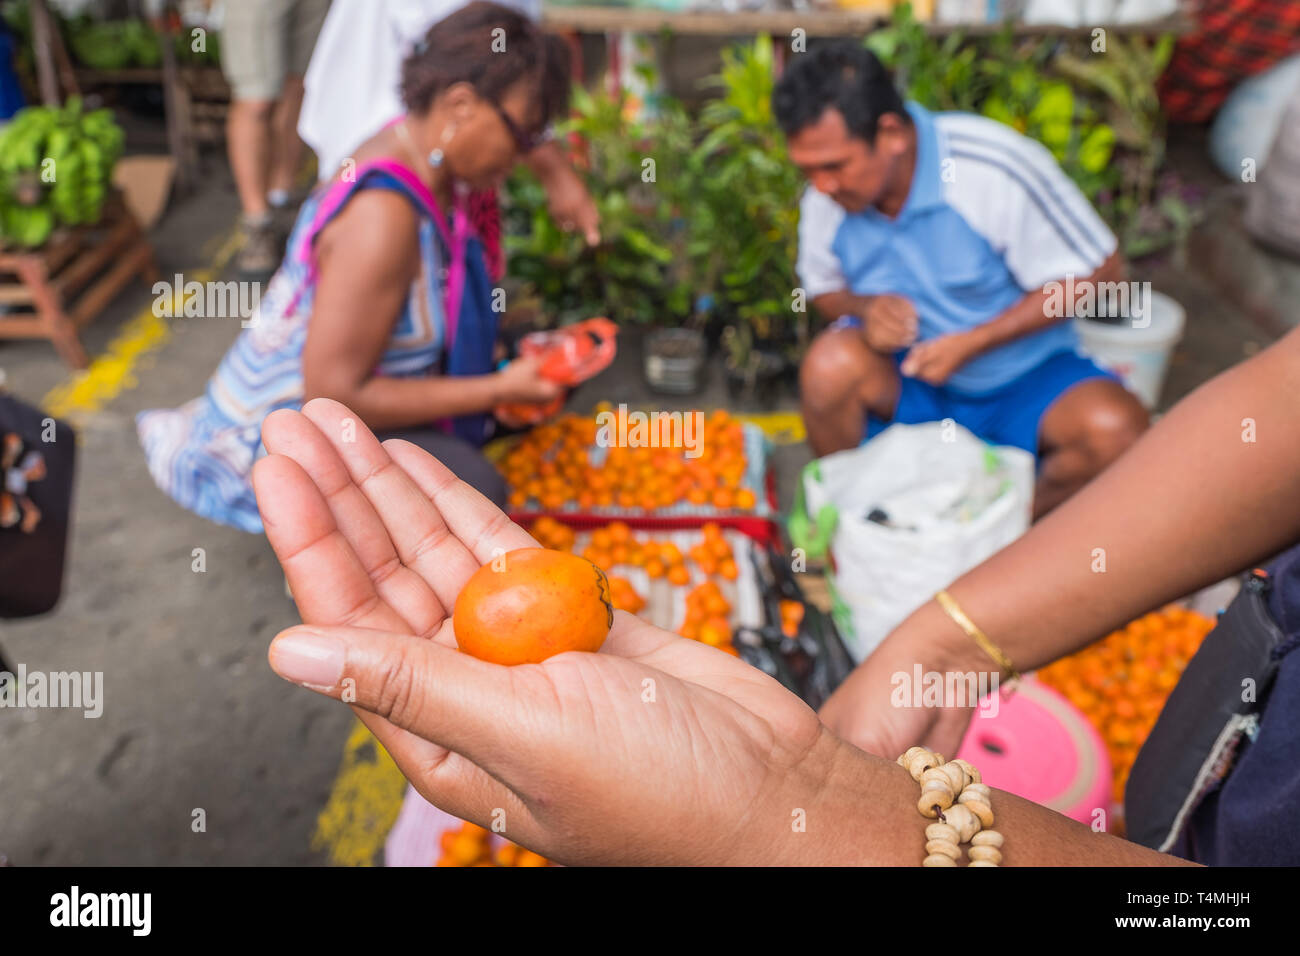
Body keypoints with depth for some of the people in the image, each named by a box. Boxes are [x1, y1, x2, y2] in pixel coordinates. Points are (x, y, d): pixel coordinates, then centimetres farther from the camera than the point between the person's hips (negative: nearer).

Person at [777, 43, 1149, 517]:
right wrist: (865, 308, -20)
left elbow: (1099, 272, -14)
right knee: (831, 361, -31)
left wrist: (970, 343, -22)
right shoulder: (826, 196, -11)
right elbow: (824, 289, 6)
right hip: (909, 385, 2)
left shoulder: (996, 170, -22)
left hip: (1024, 376, -1)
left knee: (1116, 428, -30)